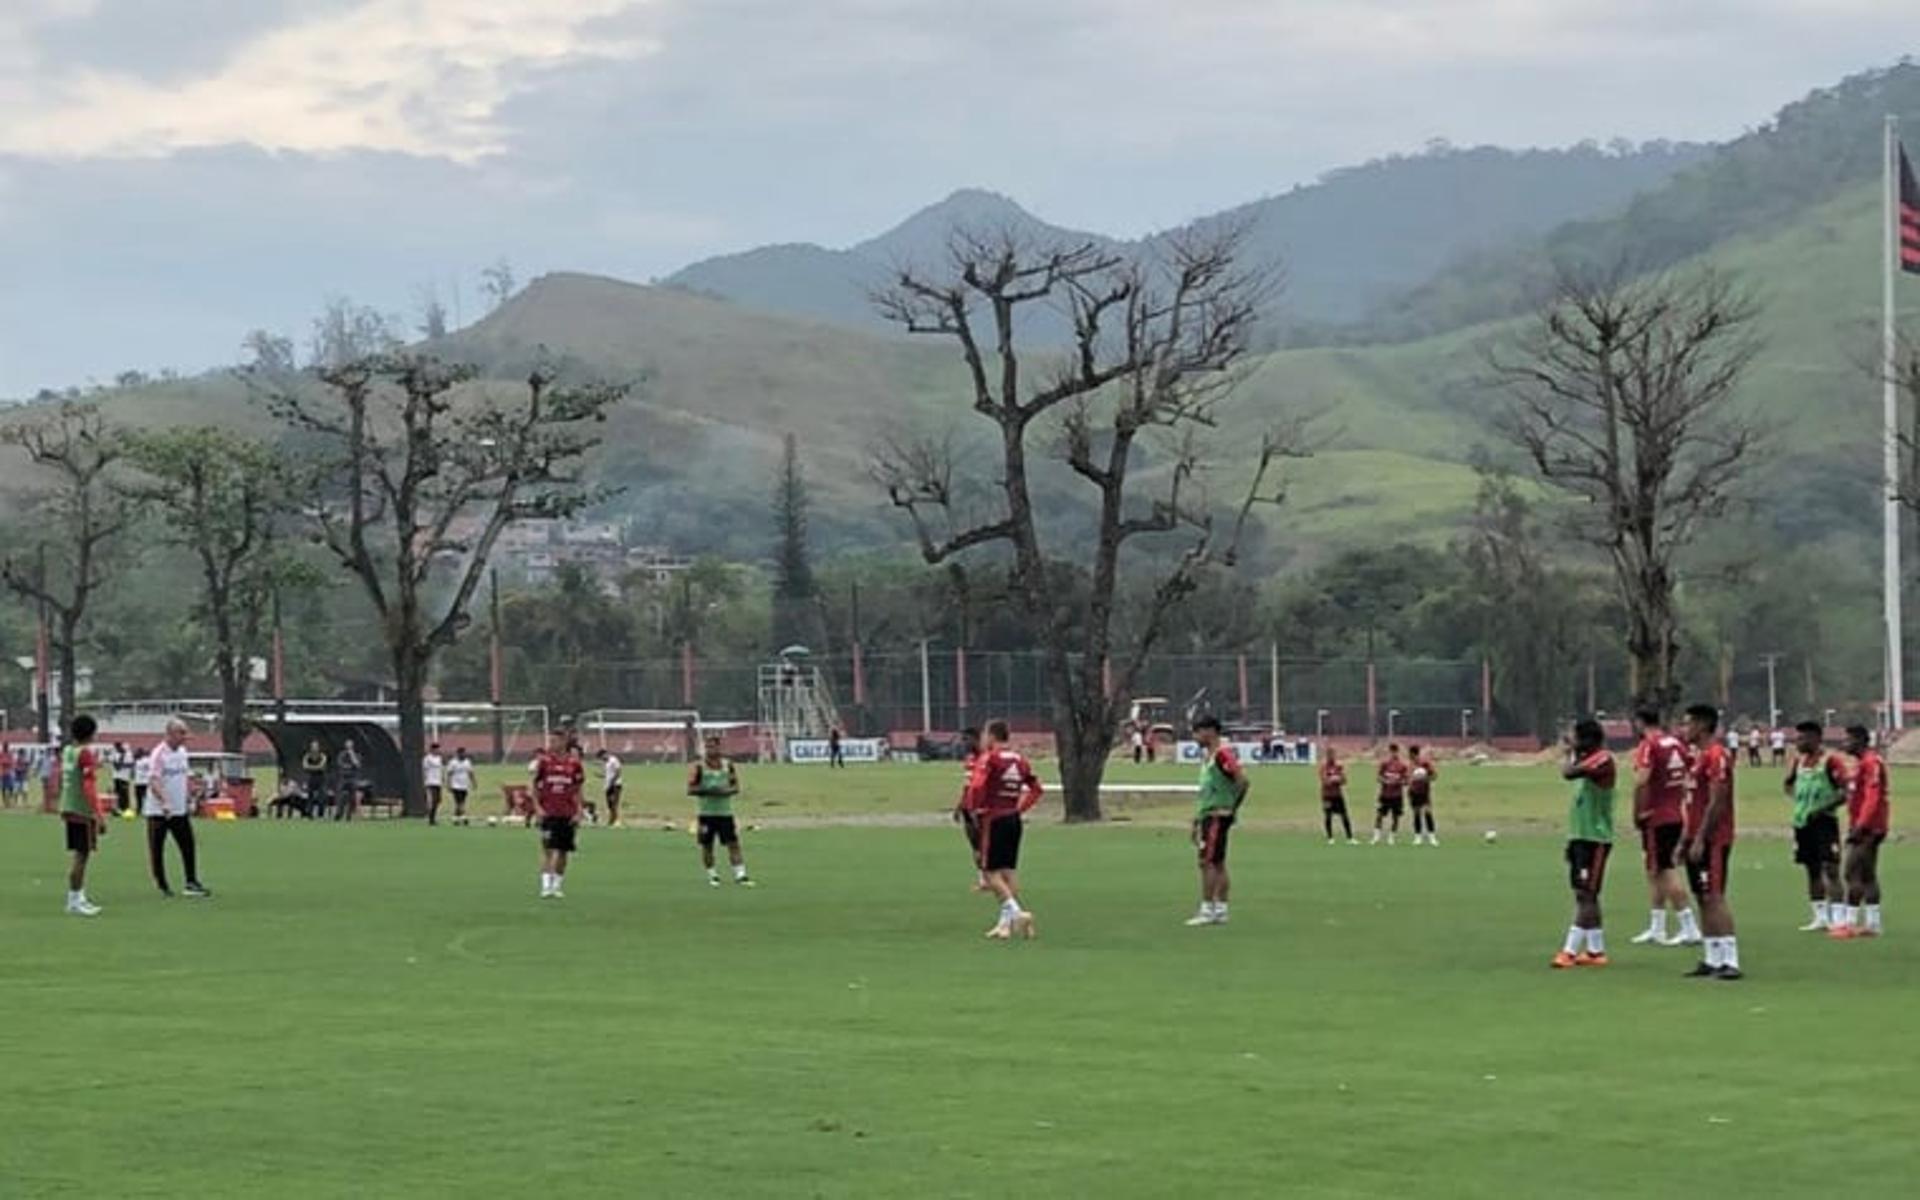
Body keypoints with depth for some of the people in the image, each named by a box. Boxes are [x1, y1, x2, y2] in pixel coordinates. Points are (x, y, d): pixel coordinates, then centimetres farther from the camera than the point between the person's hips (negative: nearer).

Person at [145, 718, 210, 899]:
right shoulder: (159, 754, -16)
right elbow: (153, 781, -25)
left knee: (188, 846, 1)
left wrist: (190, 800, 15)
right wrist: (163, 802, -37)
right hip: (158, 811, -6)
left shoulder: (182, 752, 7)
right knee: (157, 850, 2)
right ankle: (161, 886, 11)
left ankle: (191, 884, 3)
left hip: (180, 810, 6)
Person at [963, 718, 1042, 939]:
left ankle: (1016, 912, -16)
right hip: (1014, 819, 7)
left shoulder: (988, 758, -11)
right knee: (1009, 871, 10)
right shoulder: (1020, 759, 9)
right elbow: (1036, 789, 14)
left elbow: (976, 786, -23)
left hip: (993, 819, -7)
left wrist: (974, 807, -7)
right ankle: (1006, 922, 11)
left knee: (991, 871, -2)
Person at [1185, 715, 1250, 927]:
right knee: (1218, 864, 10)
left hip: (1218, 816, -10)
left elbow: (1243, 780, -22)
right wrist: (1197, 819, 22)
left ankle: (1207, 911, -9)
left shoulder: (1223, 753, -14)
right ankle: (1220, 910, 12)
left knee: (1208, 862, -10)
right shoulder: (1208, 756, 17)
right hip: (1208, 815, 10)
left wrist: (1232, 808, -15)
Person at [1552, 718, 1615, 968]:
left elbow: (1568, 773, -27)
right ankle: (1595, 950, 16)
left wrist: (1571, 754, -10)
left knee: (1585, 895, -9)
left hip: (1594, 839, -10)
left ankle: (1570, 951, -13)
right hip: (1580, 836, 10)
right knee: (1585, 896, 11)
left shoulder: (1603, 760, -15)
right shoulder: (1587, 762, 15)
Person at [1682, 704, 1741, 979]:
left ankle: (1730, 961, -13)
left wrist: (1700, 839, -22)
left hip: (1712, 839, -10)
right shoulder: (1700, 755, 17)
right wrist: (1686, 838, 21)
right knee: (1703, 899, 10)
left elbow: (1716, 802, -20)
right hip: (1698, 838, 10)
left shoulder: (1716, 756, -14)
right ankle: (1713, 960, 13)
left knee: (1714, 897, -12)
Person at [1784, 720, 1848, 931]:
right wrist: (1797, 798, 11)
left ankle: (1836, 918, -12)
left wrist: (1823, 809, -19)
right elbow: (1789, 784, 29)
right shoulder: (1799, 761, 13)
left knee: (1830, 870, -10)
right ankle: (1820, 918, 16)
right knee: (1812, 870, 10)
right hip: (1802, 822, 8)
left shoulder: (1830, 760, -9)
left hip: (1824, 821, -8)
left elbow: (1845, 792, -15)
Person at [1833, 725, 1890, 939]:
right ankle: (1872, 924, 13)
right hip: (1867, 829, 11)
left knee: (1852, 874, -10)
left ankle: (1848, 923, -9)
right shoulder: (1861, 762, 17)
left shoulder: (1871, 762, -16)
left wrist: (1860, 826, -23)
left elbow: (1873, 798, -22)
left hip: (1867, 829, -11)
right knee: (1868, 875, 11)